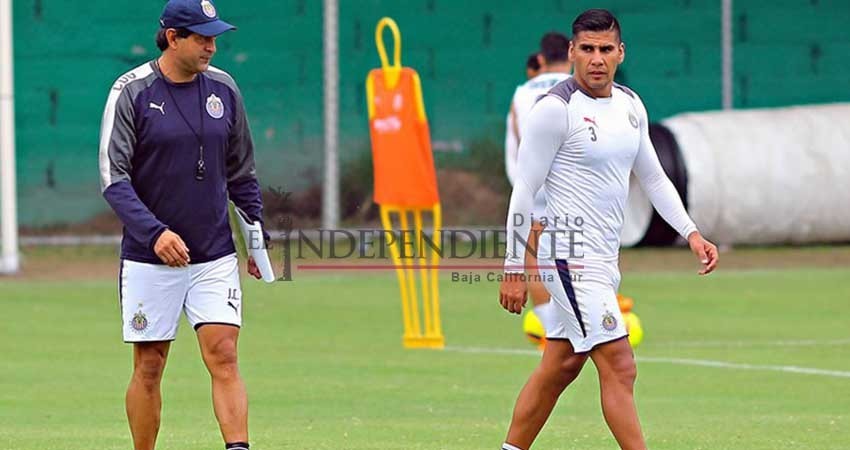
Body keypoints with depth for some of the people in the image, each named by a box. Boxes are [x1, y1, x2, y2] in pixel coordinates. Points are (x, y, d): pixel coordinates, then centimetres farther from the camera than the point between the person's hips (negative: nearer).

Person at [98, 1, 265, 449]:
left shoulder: (223, 89, 5)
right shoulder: (131, 92, -8)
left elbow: (241, 172, 16)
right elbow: (113, 177, -13)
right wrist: (153, 232, -26)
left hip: (216, 258, 3)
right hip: (149, 260, -3)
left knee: (224, 357, -9)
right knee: (148, 369, 4)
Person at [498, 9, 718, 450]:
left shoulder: (630, 106, 10)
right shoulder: (555, 109, -13)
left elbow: (653, 177, 21)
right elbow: (524, 191, -11)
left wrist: (691, 232, 8)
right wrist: (513, 270, -12)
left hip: (604, 257, 8)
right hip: (569, 256, -8)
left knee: (560, 366, 14)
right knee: (619, 367, -12)